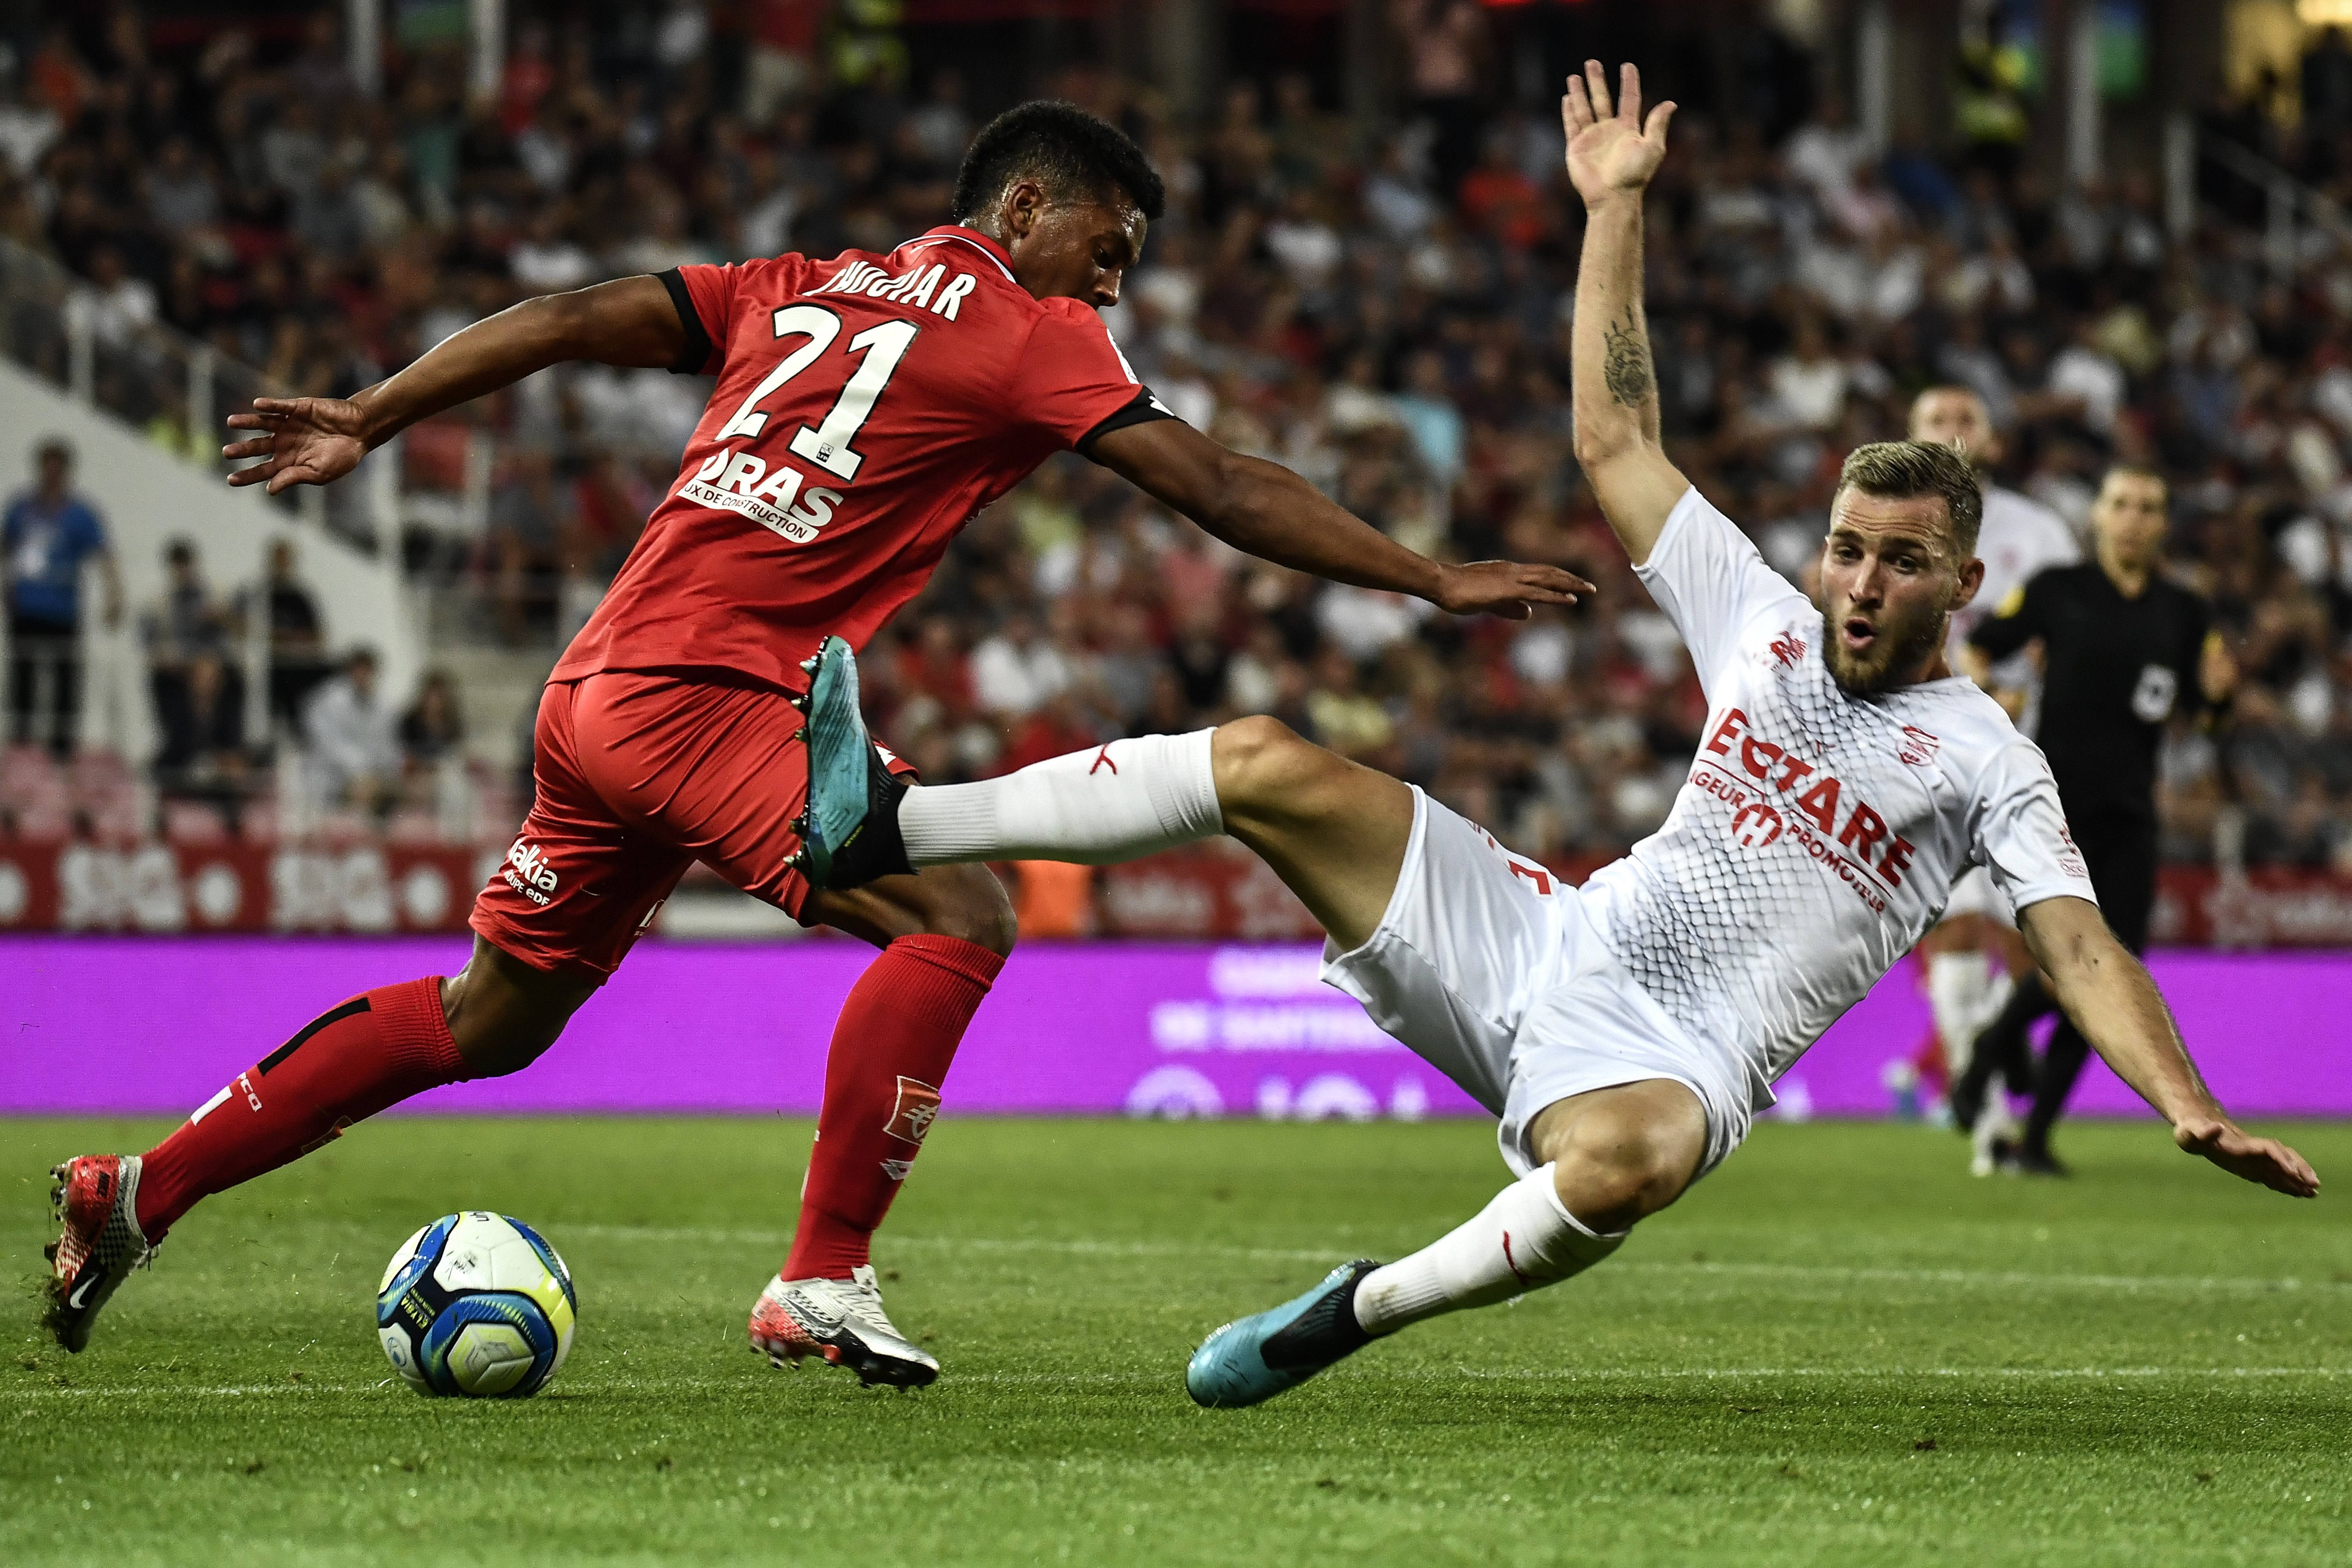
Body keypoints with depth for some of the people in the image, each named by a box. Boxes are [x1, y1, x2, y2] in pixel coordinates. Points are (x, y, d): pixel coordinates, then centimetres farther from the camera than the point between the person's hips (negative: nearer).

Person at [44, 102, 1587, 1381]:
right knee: (959, 917, -14)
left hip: (598, 691, 8)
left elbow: (567, 321, 16)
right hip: (704, 691, -8)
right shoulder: (1034, 334, 0)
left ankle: (140, 1191, 24)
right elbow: (1221, 487, -4)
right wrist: (1433, 578, 0)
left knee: (493, 1013, 20)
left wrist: (367, 422, 20)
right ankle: (824, 1281, -16)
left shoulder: (800, 288, 19)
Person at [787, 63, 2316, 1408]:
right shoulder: (1763, 621, 12)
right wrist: (1616, 209, 17)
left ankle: (1354, 1312, -23)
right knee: (1271, 767, -7)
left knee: (1628, 1161, -45)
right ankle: (884, 824, -6)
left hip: (1674, 1059, -5)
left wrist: (2190, 1104, -31)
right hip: (1551, 948, 5)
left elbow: (2078, 942, -14)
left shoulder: (1982, 757, -3)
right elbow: (1614, 437, 18)